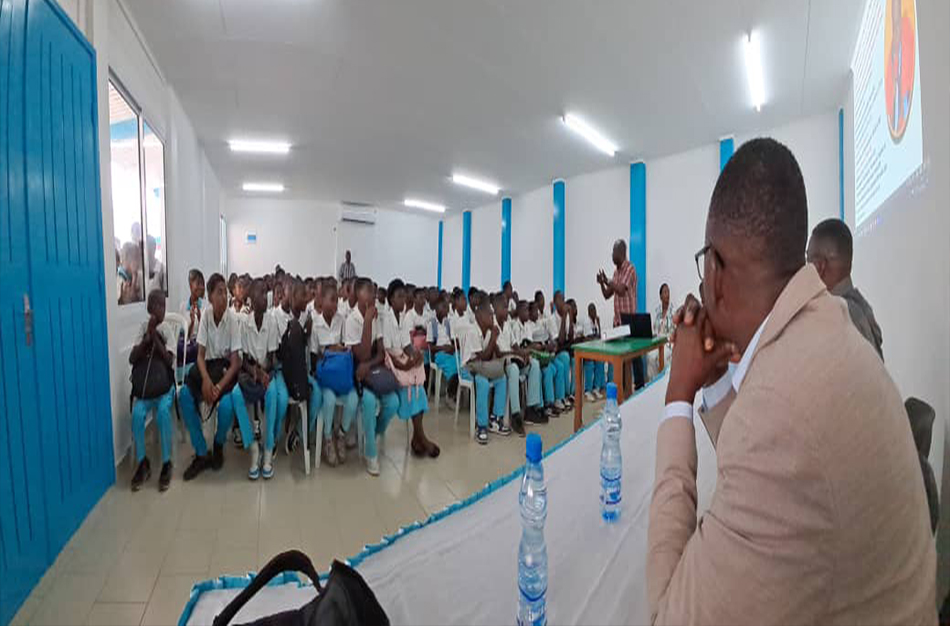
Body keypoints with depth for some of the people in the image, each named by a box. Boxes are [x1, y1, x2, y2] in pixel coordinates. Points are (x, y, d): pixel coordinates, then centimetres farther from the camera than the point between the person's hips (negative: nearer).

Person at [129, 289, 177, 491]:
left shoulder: (167, 330, -2)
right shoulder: (143, 328, 3)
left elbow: (169, 361, -14)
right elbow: (132, 360, -4)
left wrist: (155, 337, -17)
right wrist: (146, 339, -16)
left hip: (165, 384, -2)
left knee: (163, 411, -30)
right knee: (137, 413, -25)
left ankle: (166, 463, -17)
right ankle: (142, 463, -7)